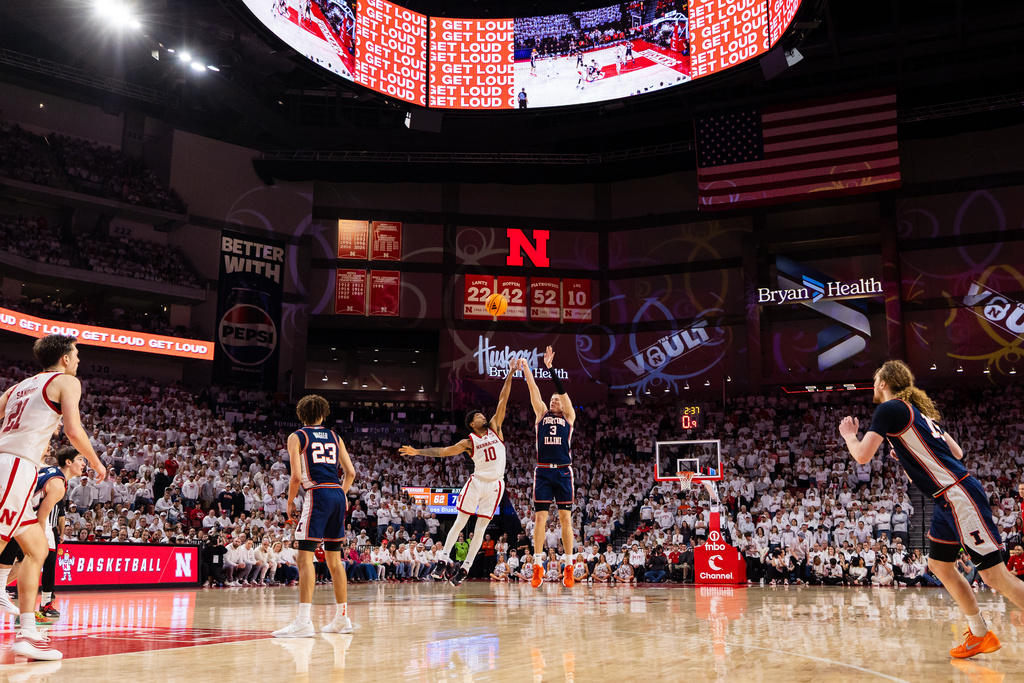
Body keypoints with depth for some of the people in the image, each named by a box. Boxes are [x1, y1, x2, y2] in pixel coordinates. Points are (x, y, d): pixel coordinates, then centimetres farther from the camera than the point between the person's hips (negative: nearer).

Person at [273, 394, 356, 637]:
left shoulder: (296, 437, 4)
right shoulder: (334, 437, 18)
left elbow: (296, 476, -6)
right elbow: (350, 472, 13)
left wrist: (290, 503, 6)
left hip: (318, 494, -6)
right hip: (338, 493, 6)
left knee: (305, 556, -7)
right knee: (334, 559, 14)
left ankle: (304, 621, -16)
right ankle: (342, 618, 20)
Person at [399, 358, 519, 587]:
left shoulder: (494, 428, 7)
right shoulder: (469, 442, 2)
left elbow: (502, 401, 2)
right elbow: (443, 451, 3)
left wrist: (511, 375, -1)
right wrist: (418, 451, -4)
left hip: (495, 485, 1)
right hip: (476, 482, -1)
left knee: (481, 527, 3)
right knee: (459, 522, -2)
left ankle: (465, 568, 9)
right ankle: (443, 560, 2)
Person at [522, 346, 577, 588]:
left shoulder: (569, 417, 11)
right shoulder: (541, 414, 15)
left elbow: (562, 390, 0)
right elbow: (534, 390, 7)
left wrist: (550, 367, -6)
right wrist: (525, 368, 0)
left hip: (563, 472, -1)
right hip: (543, 471, 1)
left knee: (565, 518, 0)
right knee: (540, 517, -3)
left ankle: (569, 568, 4)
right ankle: (538, 568, 1)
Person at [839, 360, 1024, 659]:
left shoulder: (890, 409, -9)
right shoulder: (916, 410, 19)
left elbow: (862, 456, -14)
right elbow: (956, 452, 21)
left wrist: (849, 435, 5)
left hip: (959, 496, -10)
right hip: (950, 498, 10)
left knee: (994, 573, -9)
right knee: (940, 566, 17)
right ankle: (981, 635, 23)